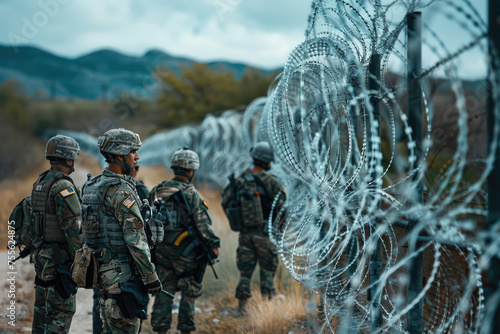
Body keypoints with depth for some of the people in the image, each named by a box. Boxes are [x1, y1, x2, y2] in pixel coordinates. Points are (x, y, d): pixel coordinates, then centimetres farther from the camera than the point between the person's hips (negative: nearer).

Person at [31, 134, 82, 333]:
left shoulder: (40, 183, 11)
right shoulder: (63, 187, -18)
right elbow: (73, 227, -20)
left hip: (41, 254, 9)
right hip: (59, 257, -9)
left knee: (42, 307, 17)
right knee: (62, 310, -5)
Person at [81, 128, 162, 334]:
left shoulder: (92, 187, 11)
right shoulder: (121, 190, -18)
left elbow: (86, 231, 18)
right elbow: (135, 238, -21)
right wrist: (151, 276, -16)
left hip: (101, 269, 9)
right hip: (122, 272, -9)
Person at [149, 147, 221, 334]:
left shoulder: (156, 191, 5)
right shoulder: (191, 193, -12)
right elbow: (203, 224, -15)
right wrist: (213, 244, -6)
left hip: (161, 250, 5)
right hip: (184, 250, -5)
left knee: (164, 291, 11)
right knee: (189, 291, 7)